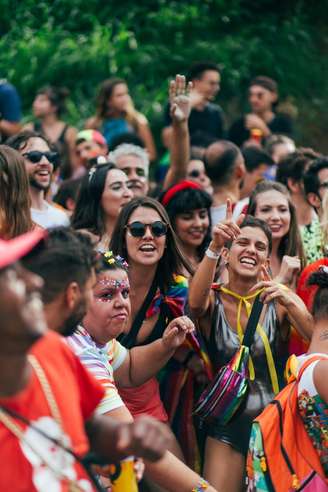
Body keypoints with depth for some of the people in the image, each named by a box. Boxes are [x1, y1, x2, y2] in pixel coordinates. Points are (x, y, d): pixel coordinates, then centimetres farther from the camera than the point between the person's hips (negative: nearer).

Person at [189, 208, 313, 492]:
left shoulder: (280, 300, -2)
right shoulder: (213, 300, -4)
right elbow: (195, 302, -28)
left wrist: (289, 302, -33)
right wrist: (214, 246, -43)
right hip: (227, 423, -1)